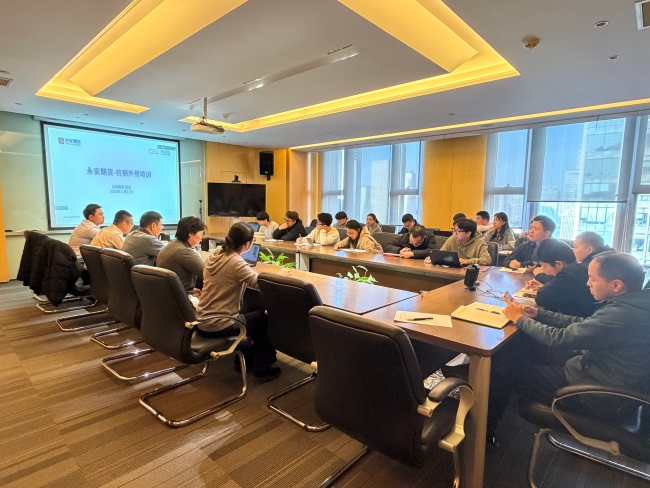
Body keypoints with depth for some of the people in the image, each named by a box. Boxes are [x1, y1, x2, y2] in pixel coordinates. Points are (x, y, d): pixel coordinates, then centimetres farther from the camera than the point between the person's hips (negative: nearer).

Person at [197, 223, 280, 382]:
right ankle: (262, 368, 19)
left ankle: (243, 358, 36)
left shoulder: (212, 257, 3)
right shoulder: (236, 262, -22)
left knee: (252, 313, 26)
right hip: (219, 325, -8)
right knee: (265, 318, 12)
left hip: (202, 322, 8)